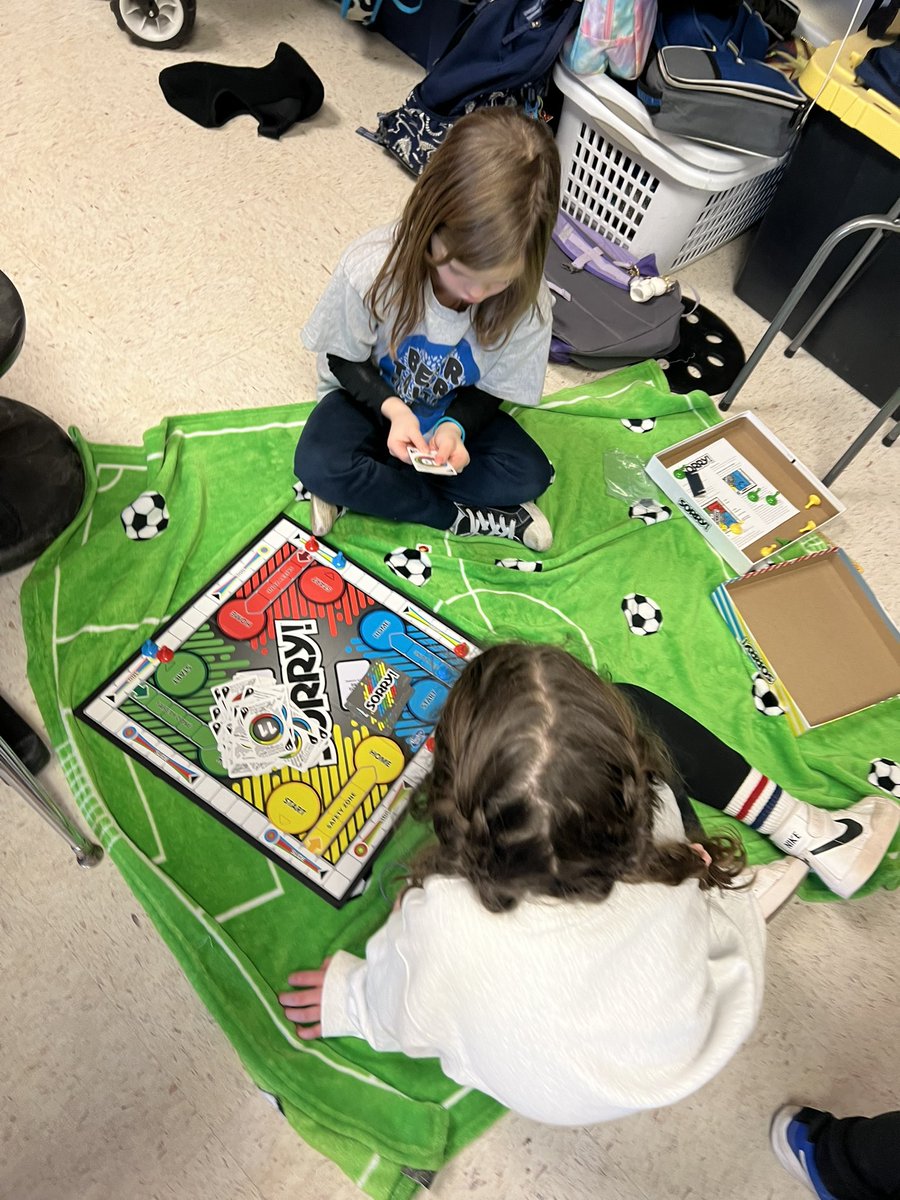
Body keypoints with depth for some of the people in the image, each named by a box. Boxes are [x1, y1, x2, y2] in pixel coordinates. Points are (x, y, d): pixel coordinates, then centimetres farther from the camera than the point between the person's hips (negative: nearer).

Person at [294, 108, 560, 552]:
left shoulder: (527, 298, -25)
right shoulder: (369, 268, -30)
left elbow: (492, 388, -10)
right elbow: (343, 358, -14)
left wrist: (455, 425, -32)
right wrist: (392, 408, -32)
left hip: (456, 409, 2)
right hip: (374, 395, -1)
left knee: (528, 474, -19)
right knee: (317, 465, -30)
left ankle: (368, 491, -16)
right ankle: (463, 518, -17)